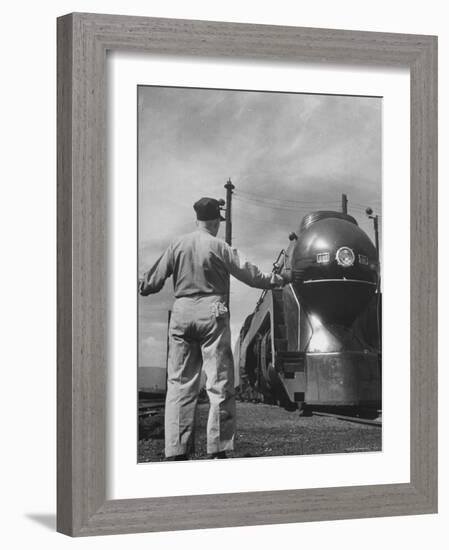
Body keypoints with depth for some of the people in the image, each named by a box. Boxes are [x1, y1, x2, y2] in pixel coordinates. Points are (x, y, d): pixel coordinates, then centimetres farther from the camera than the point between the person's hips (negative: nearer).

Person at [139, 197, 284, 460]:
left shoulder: (177, 246, 6)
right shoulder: (219, 246, -3)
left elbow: (154, 281, 9)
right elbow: (249, 273, -1)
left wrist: (141, 287, 30)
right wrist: (275, 280, 15)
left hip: (181, 313, 4)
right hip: (211, 313, -4)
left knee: (179, 383, 7)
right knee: (220, 383, 1)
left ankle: (177, 451, 4)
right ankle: (218, 449, -1)